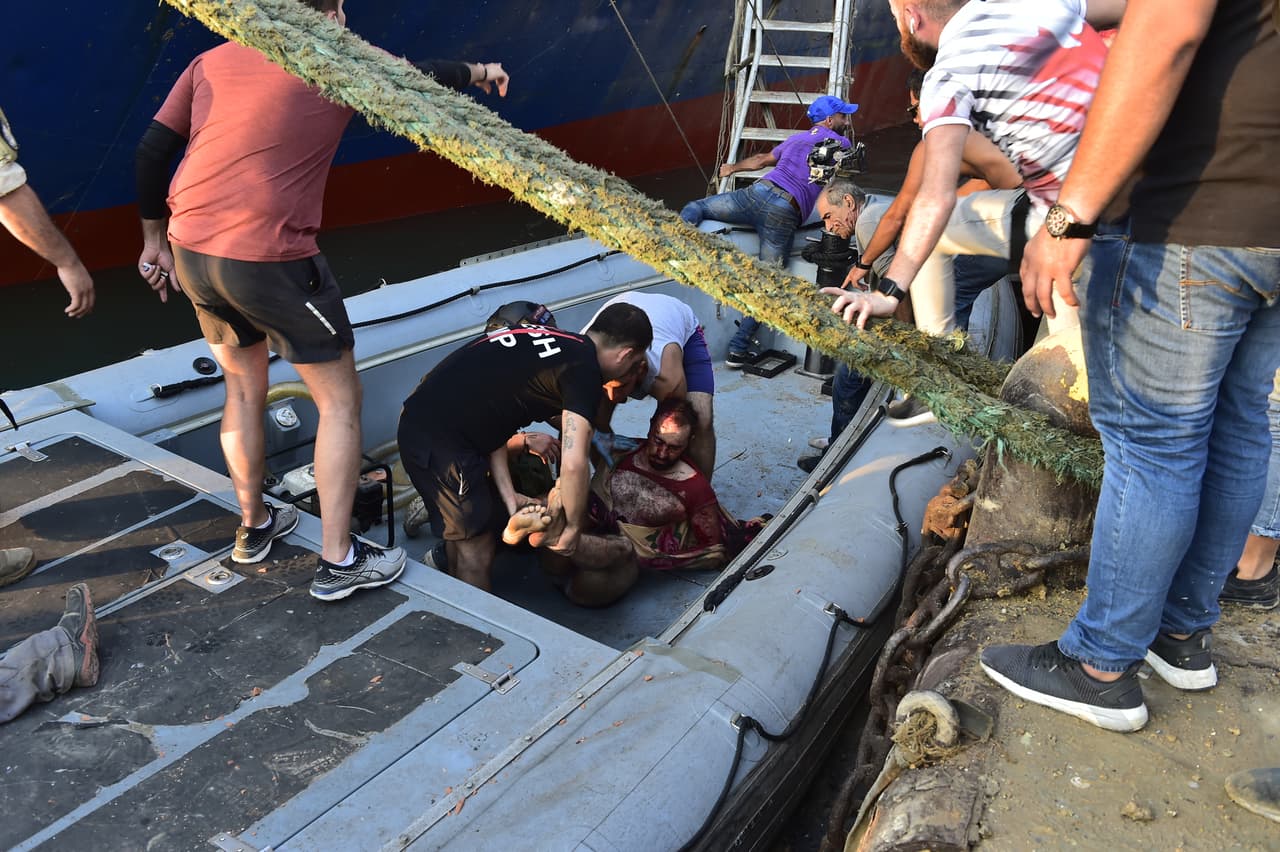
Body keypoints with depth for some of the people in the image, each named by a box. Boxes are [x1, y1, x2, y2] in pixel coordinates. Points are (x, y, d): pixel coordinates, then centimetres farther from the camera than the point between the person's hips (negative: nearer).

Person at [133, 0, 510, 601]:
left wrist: (155, 237, 21)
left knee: (244, 388, 25)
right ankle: (339, 561, 10)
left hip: (190, 250, 7)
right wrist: (478, 72, 34)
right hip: (268, 259, -6)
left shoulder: (212, 60, 14)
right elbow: (422, 76, 16)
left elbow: (151, 151, 12)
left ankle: (253, 526, 39)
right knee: (340, 401, 7)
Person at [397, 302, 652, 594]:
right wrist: (573, 528, -4)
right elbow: (573, 464, -21)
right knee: (477, 552, 3)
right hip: (441, 439, -10)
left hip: (419, 420, 10)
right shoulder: (584, 370, -11)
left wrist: (509, 495, 10)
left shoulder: (554, 340, 14)